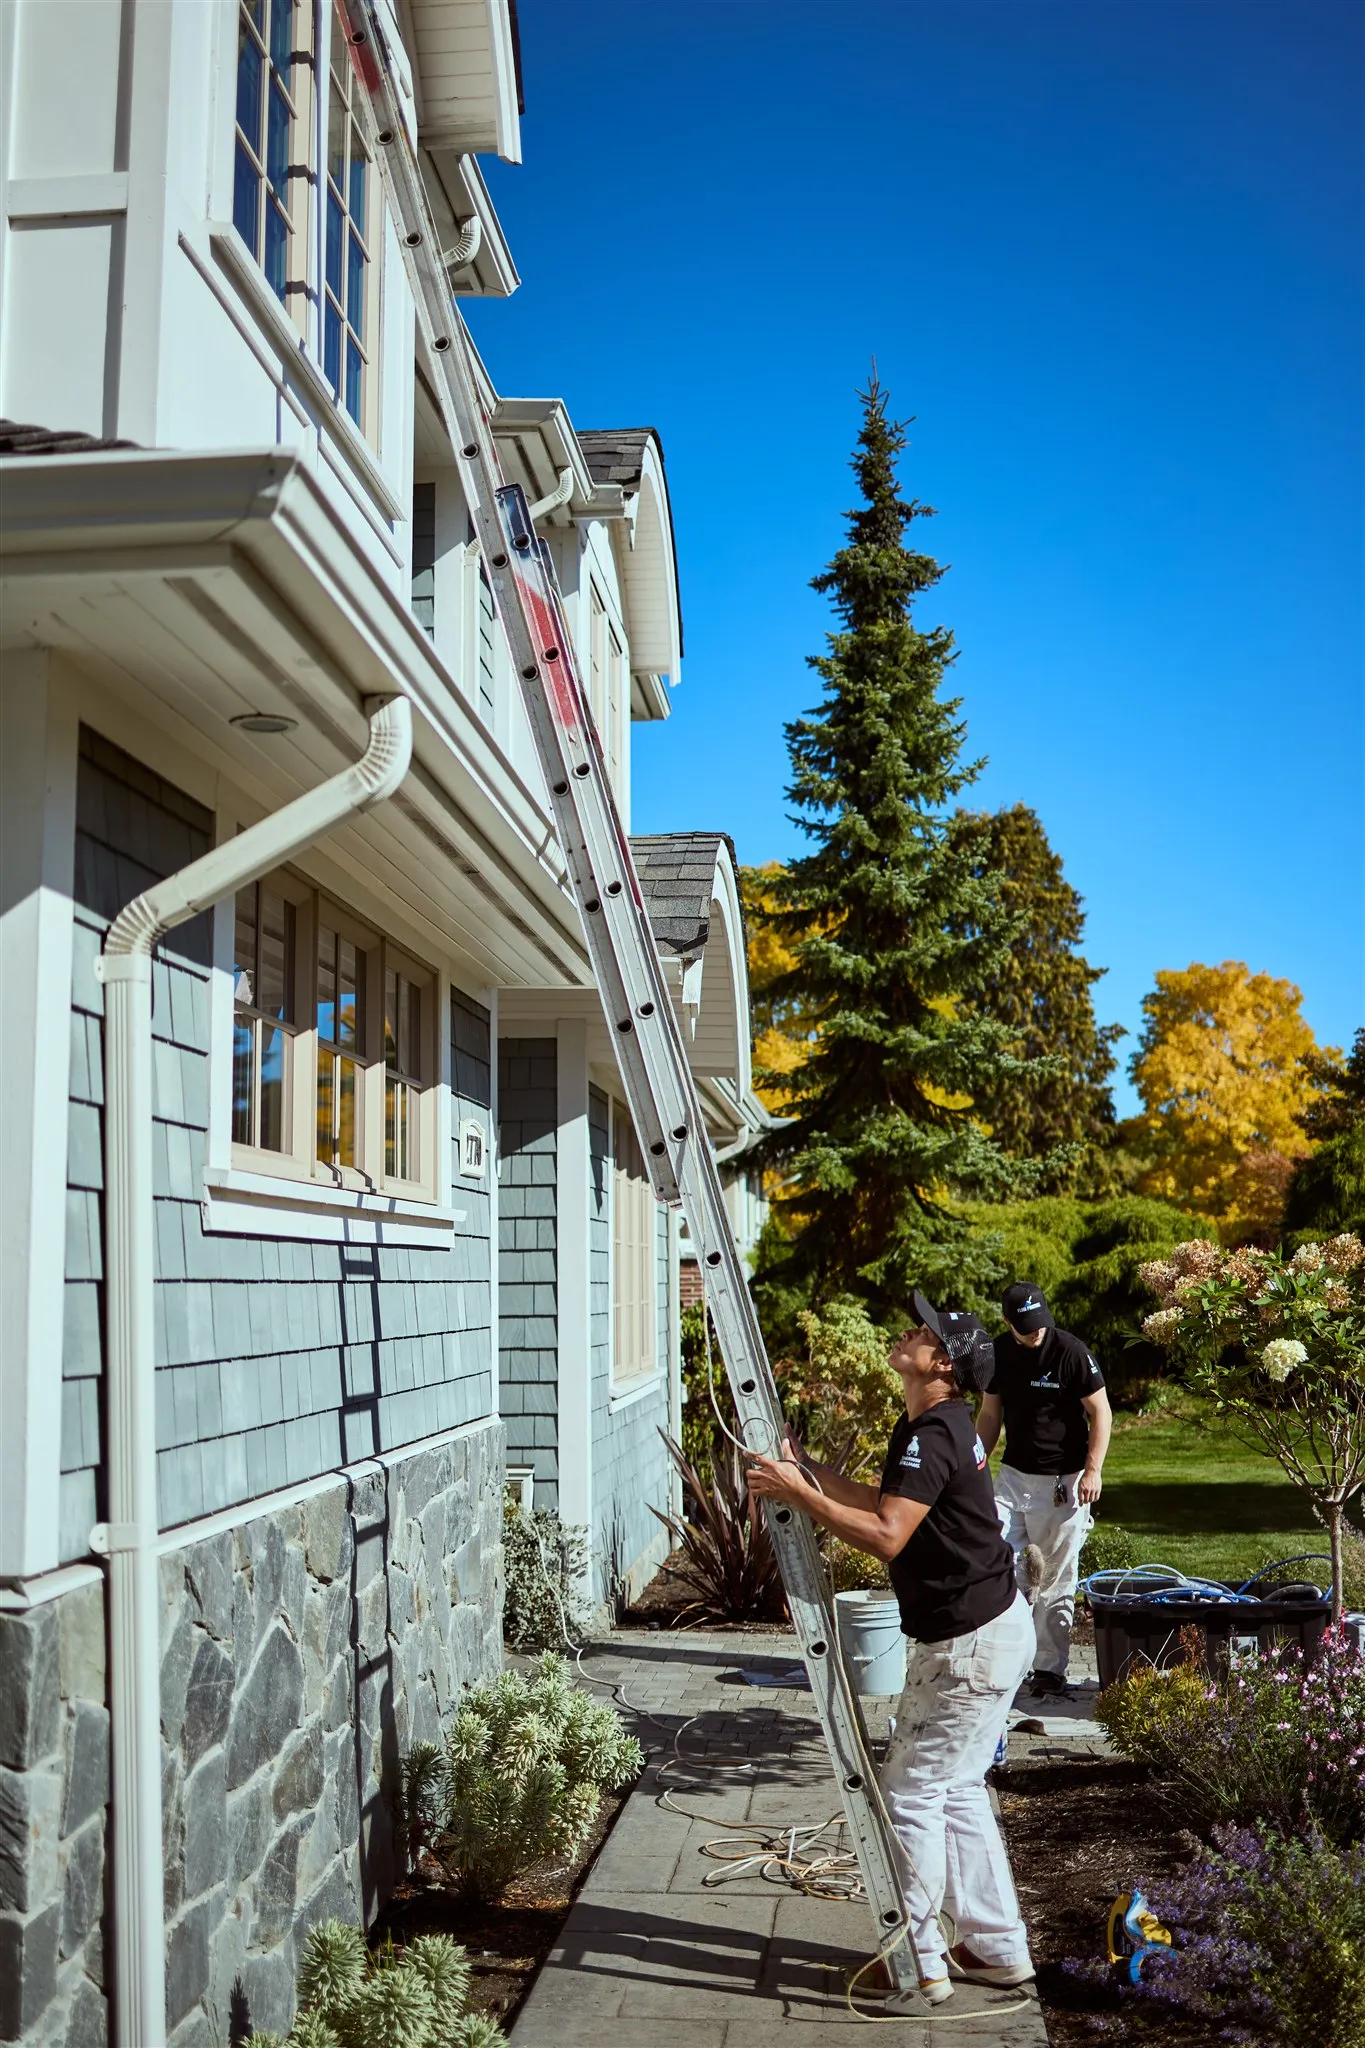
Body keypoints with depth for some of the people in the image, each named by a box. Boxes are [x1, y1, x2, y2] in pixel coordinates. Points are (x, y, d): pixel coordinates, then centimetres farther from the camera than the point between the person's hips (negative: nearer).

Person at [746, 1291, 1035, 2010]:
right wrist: (807, 1468, 9)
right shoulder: (933, 1426, 10)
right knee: (956, 1791, 19)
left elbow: (886, 1536, -31)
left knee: (909, 1795, 1)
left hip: (971, 1644, -10)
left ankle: (917, 1964, 13)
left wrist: (799, 1493, -26)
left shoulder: (934, 1437, -23)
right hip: (990, 1629, 10)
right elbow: (886, 1505, 19)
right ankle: (996, 1947, 29)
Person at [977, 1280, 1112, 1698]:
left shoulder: (1071, 1351, -13)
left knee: (1056, 1583, 3)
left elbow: (1101, 1412, -8)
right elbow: (990, 1414, 13)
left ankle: (1050, 1668, 14)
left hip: (1062, 1481, -4)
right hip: (1013, 1475, 5)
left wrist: (1093, 1469, -15)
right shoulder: (999, 1353, 2)